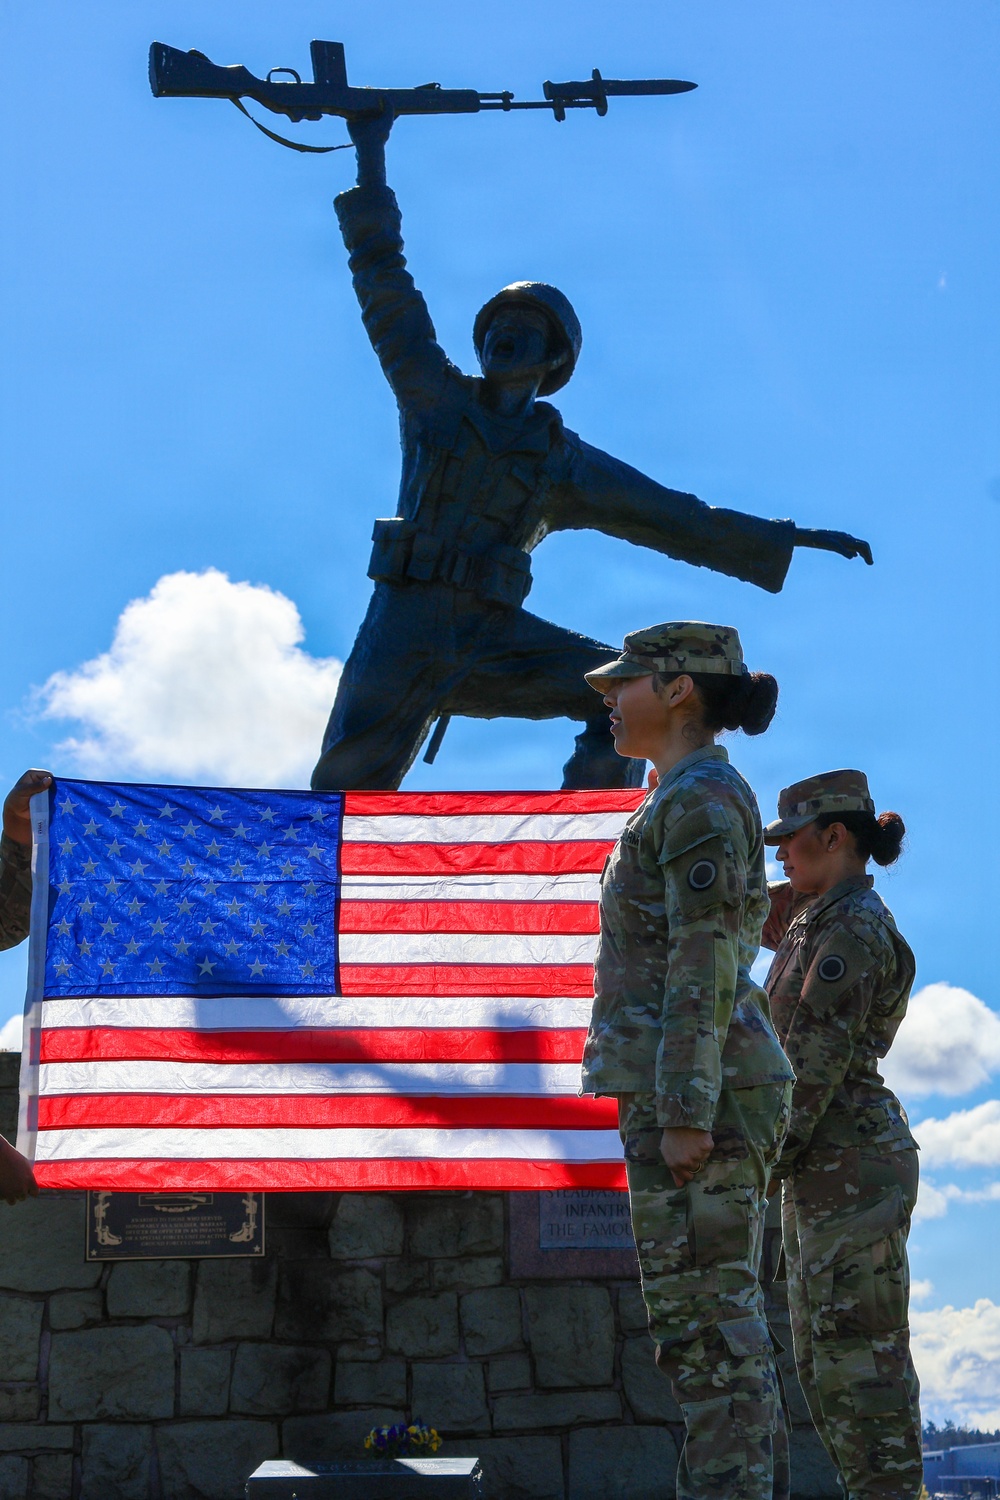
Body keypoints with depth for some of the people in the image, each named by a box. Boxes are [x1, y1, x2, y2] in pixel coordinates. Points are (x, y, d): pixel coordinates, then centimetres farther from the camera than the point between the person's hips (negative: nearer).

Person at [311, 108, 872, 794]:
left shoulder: (568, 462, 17)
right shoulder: (435, 395, 15)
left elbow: (677, 518, 19)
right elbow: (384, 281, 15)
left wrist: (793, 541, 16)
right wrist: (372, 161, 12)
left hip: (493, 635, 2)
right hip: (407, 619, -2)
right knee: (348, 786, -12)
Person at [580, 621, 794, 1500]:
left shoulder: (700, 799, -11)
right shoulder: (697, 809, 20)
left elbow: (706, 964, -18)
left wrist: (684, 1115, -21)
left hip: (694, 1088, -10)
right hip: (699, 1093, 10)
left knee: (703, 1316, -9)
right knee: (716, 1322, 9)